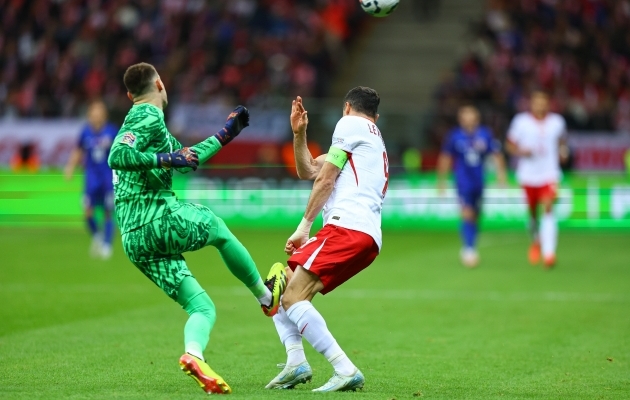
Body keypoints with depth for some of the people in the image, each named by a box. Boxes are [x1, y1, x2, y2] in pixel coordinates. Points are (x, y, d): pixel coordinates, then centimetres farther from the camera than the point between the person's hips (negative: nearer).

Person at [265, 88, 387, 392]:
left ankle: (346, 371, -27)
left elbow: (324, 180, -1)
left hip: (348, 227, -10)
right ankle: (296, 362, -2)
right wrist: (299, 133, 19)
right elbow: (306, 171, 31)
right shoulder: (374, 141, 33)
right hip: (367, 238, 10)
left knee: (293, 298, -20)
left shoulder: (350, 124, 6)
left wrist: (305, 225, 0)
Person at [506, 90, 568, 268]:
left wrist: (563, 151, 1)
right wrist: (521, 151, -15)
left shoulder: (557, 121, 3)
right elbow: (510, 145, 5)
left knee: (548, 209, -17)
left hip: (549, 173, -1)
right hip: (528, 174, 1)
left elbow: (562, 141, 21)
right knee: (533, 213, 10)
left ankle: (549, 253, -21)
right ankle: (536, 241, 41)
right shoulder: (521, 121, -2)